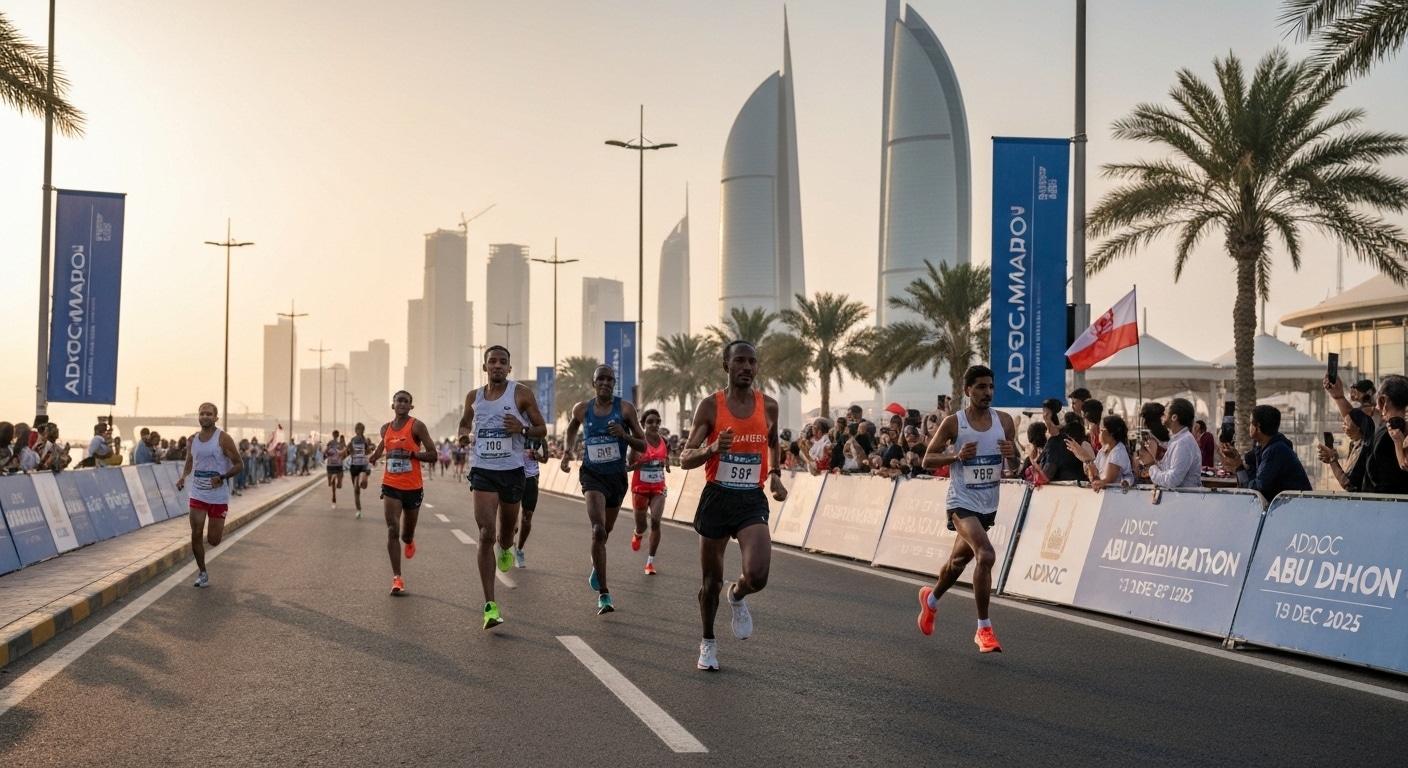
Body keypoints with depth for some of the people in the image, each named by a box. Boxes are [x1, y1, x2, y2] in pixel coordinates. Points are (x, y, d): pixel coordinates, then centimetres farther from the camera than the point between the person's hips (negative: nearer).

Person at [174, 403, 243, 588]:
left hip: (218, 496, -4)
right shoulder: (192, 440, 5)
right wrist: (183, 477, -2)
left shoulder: (223, 438, -10)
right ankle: (202, 573, 15)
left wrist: (222, 477, -24)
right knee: (196, 535, -1)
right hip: (197, 494, 4)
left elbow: (239, 465, -9)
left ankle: (220, 529, 37)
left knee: (213, 540, 0)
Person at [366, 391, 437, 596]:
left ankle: (409, 541, 52)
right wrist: (374, 456, 8)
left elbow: (432, 455, -11)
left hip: (413, 487, -2)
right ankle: (397, 578, -10)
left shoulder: (417, 426, -8)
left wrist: (412, 454, -24)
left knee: (406, 534, 13)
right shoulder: (386, 428, 6)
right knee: (392, 530, -13)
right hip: (391, 486, 2)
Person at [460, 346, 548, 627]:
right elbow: (465, 423, 24)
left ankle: (505, 548, 59)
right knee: (486, 534, -13)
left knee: (506, 529, 17)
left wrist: (523, 428, -20)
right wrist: (463, 434, 1)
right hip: (483, 471, 0)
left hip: (513, 471, 0)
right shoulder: (473, 397, 5)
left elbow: (542, 430, 0)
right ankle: (490, 605, -14)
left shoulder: (522, 394, -4)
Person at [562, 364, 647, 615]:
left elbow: (643, 446, -5)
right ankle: (603, 594, -20)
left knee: (604, 531, 21)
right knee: (598, 530, -21)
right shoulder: (582, 409, -3)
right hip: (593, 474, -2)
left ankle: (596, 567, 54)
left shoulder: (625, 408, -7)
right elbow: (572, 427, 22)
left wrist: (624, 435, -24)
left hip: (617, 476, 2)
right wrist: (568, 450, 6)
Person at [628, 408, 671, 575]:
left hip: (658, 489, 2)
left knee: (655, 522, -13)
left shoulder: (664, 442, -1)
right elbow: (628, 466, -9)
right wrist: (638, 463, -29)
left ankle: (650, 561, -2)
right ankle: (637, 534, 50)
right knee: (642, 526, 10)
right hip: (640, 489, -2)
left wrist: (667, 463, -5)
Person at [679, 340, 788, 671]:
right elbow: (684, 459, -7)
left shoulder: (768, 406, 2)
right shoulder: (710, 406, -6)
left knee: (757, 575, -19)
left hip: (752, 499, 1)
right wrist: (712, 448, -27)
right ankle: (708, 642, 33)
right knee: (711, 580, 9)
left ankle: (736, 595, 18)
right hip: (717, 498, -1)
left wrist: (775, 475, 7)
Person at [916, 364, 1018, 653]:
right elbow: (927, 459, -5)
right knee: (986, 555, -24)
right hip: (962, 502, -5)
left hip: (988, 505, 5)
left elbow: (1015, 464, 10)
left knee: (959, 560, 20)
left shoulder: (1004, 421, 1)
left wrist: (1012, 454, -14)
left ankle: (931, 598, 49)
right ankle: (984, 629, -13)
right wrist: (957, 456, -22)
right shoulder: (953, 423, -10)